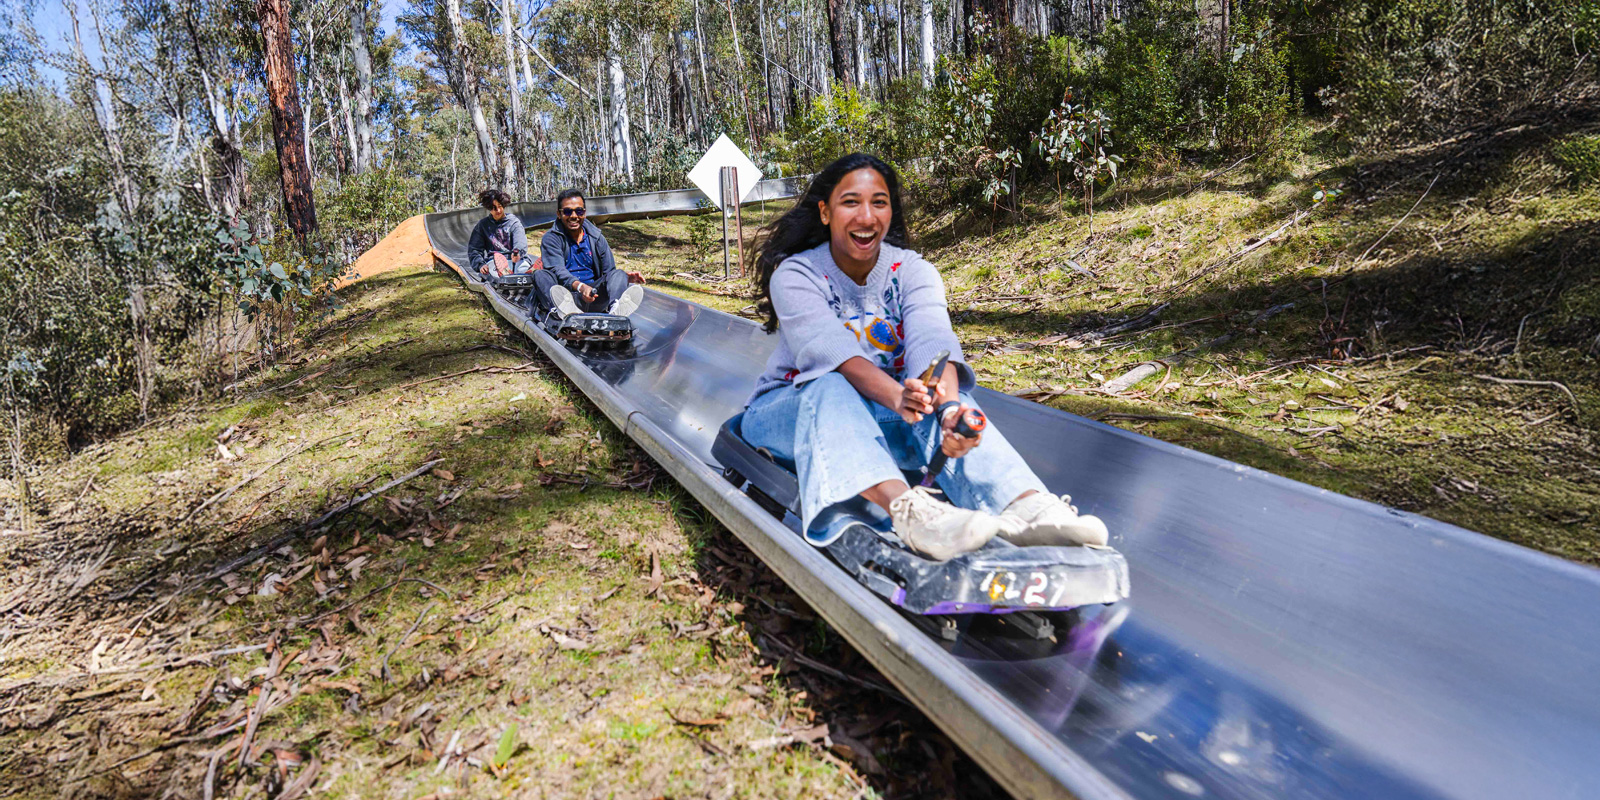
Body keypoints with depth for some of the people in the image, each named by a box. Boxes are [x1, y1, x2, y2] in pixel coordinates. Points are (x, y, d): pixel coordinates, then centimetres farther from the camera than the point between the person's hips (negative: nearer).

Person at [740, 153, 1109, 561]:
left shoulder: (912, 272, -6)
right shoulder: (794, 277, -14)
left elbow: (932, 343, -27)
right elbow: (830, 351, -33)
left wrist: (949, 407, -50)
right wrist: (897, 397, -53)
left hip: (879, 412, 3)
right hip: (791, 409, -2)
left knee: (939, 392, -29)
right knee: (830, 389, -37)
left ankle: (1027, 506, -53)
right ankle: (907, 510, -63)